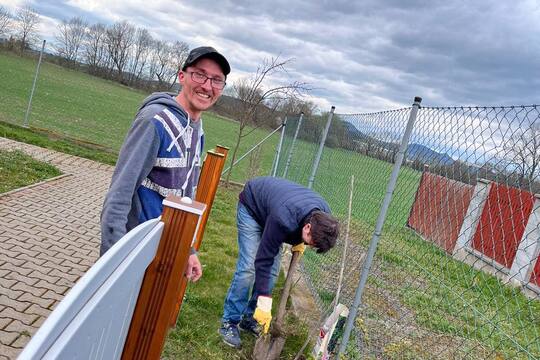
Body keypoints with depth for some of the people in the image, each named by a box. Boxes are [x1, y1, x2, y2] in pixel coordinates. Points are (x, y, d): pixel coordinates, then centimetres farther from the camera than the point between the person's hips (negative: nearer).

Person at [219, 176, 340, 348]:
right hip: (251, 205, -6)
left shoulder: (323, 215, -23)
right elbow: (263, 260, -35)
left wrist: (300, 241, -7)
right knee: (248, 266, -17)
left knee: (273, 270, -2)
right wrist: (264, 303, -33)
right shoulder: (283, 219, -44)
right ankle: (229, 322, -4)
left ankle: (250, 318, 12)